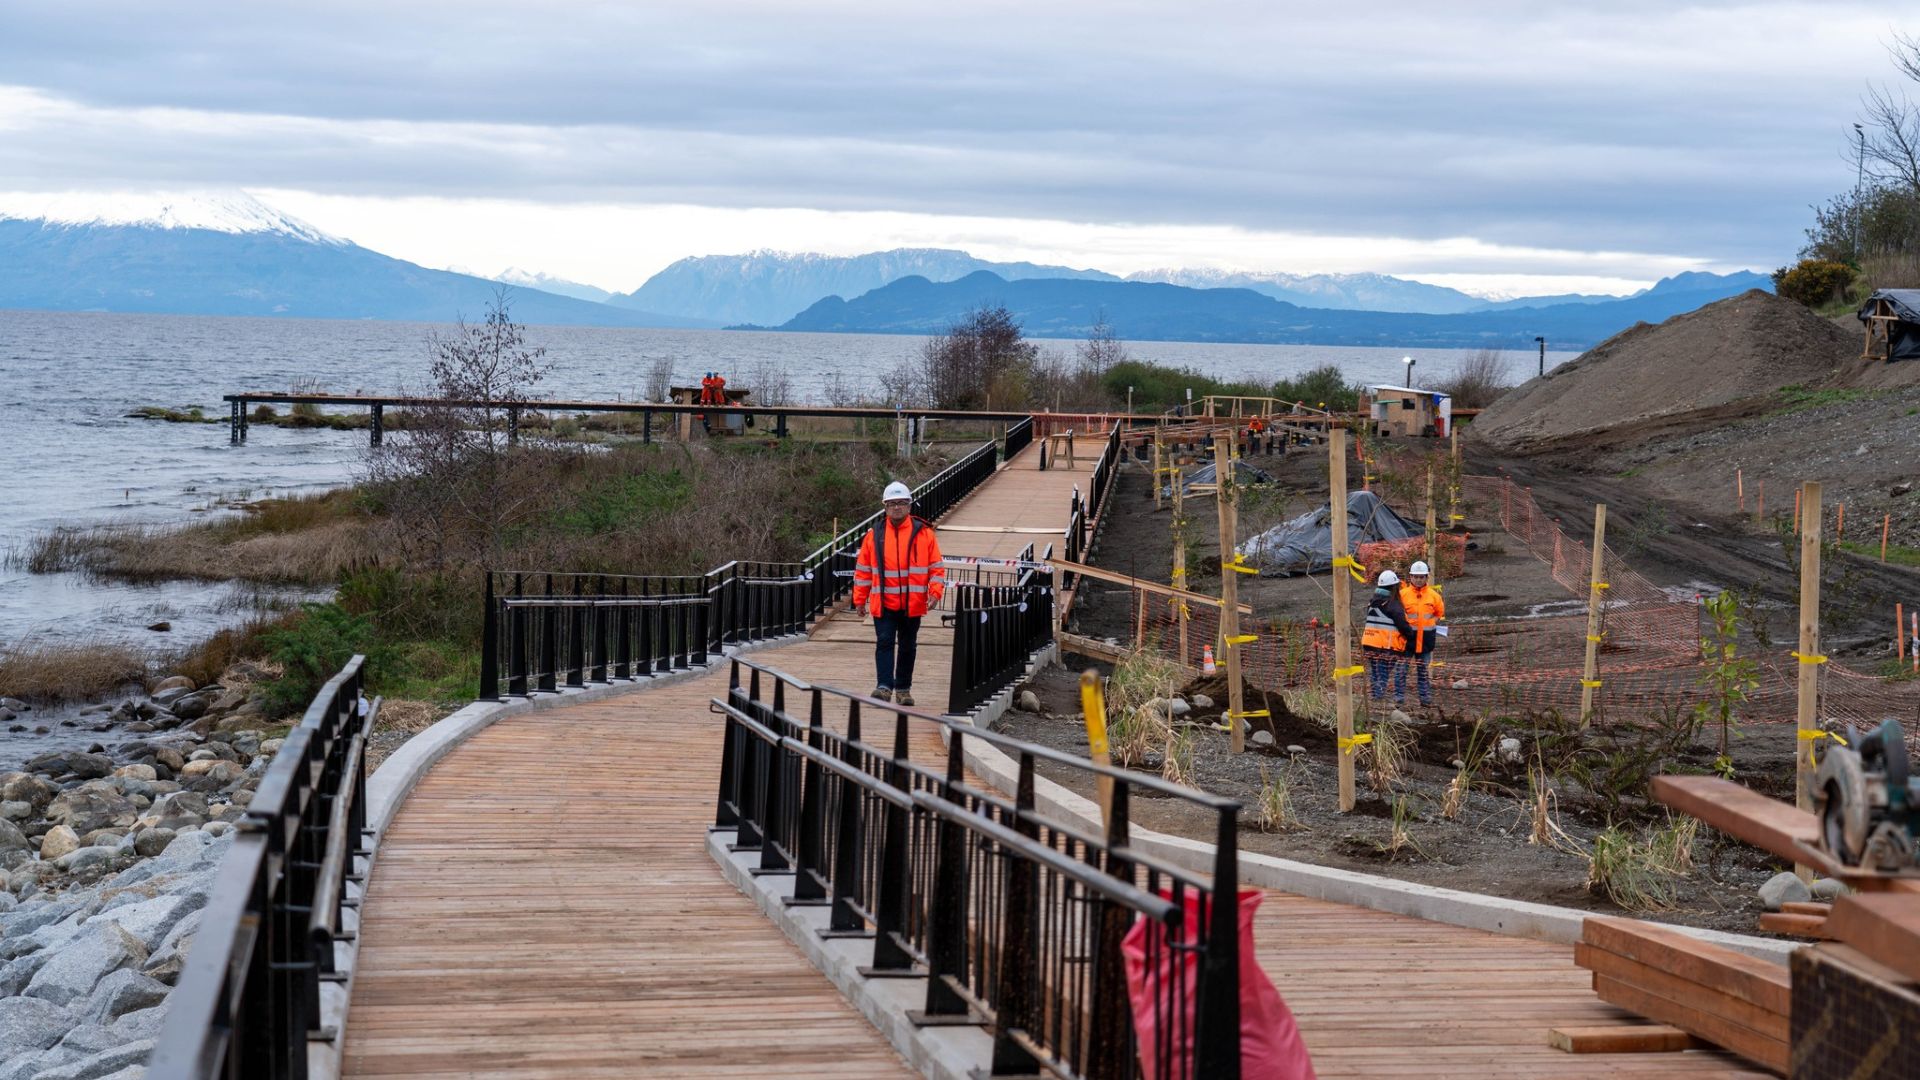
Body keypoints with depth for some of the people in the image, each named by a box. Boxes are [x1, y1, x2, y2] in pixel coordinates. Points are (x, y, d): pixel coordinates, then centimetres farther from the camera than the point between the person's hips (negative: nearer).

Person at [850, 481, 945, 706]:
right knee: (884, 643, -10)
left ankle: (903, 689, 20)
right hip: (883, 603, -1)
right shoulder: (874, 535, 3)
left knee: (907, 647, 10)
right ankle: (884, 687, -14)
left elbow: (936, 567, 3)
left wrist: (935, 592, -11)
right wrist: (860, 599, 5)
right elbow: (863, 569, 8)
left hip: (913, 604, 1)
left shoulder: (924, 533, 1)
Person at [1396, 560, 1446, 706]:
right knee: (1401, 668, -3)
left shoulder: (1433, 595, 2)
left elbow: (1439, 613, 15)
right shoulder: (1402, 594, -5)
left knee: (1423, 669, 13)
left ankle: (1425, 696, 20)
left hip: (1426, 637, 2)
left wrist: (1432, 623, 1)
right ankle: (1399, 696, 4)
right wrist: (1403, 624, -8)